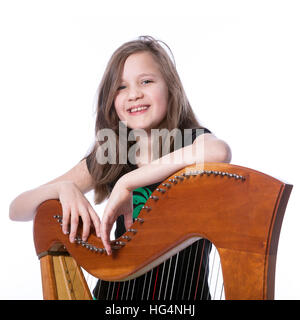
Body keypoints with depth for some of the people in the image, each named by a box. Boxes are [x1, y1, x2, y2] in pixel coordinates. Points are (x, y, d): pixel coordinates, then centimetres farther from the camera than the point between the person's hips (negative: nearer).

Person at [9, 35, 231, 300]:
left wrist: (128, 182, -28)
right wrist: (63, 188, -17)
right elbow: (17, 210, 3)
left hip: (182, 291, -2)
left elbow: (219, 152, -32)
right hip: (116, 291, 2)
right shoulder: (106, 159, 3)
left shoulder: (193, 140, -5)